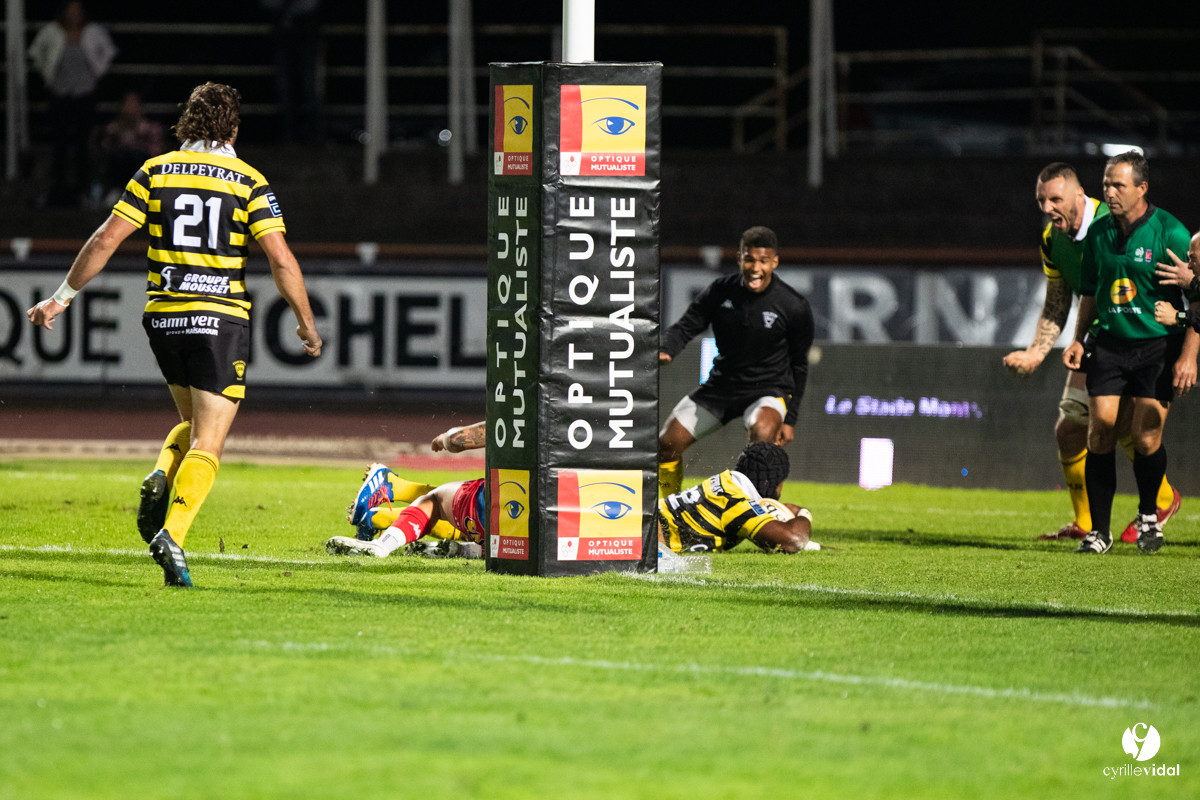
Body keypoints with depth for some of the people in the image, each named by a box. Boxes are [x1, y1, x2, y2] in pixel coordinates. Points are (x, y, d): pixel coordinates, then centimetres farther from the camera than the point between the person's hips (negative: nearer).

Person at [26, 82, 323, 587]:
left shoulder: (155, 172, 5)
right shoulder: (248, 181, -2)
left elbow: (107, 238, 0)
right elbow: (281, 260, -7)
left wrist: (64, 297, 8)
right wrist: (306, 322, 5)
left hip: (163, 314, 3)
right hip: (222, 317, -3)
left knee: (194, 424, 24)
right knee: (208, 444, -3)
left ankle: (160, 480, -5)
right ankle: (173, 534, -22)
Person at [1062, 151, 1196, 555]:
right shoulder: (1098, 233, 6)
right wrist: (1078, 339, 8)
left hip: (1158, 345, -4)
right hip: (1109, 343, 4)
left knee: (1146, 437, -10)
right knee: (1100, 432, -7)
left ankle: (1149, 516, 16)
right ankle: (1098, 531, 0)